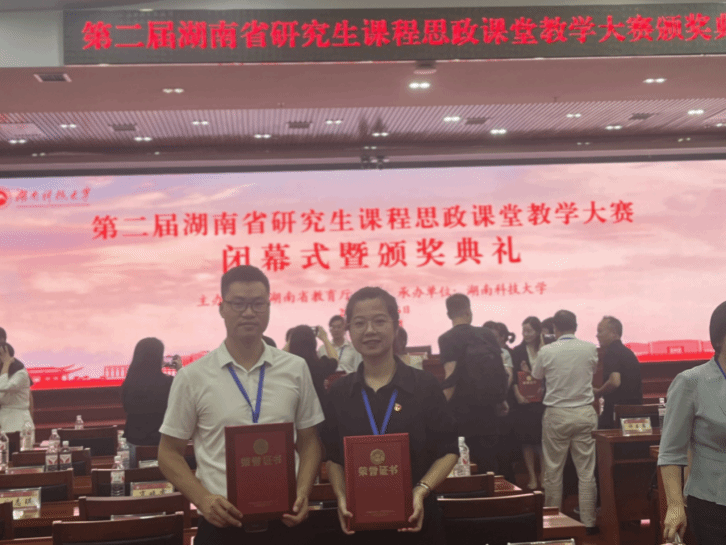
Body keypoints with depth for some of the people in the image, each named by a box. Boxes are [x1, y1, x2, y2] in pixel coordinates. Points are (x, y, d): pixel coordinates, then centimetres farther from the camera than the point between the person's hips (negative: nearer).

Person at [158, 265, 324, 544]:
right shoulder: (192, 377, -2)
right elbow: (169, 452, 3)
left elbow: (309, 442, 9)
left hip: (282, 524, 2)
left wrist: (302, 493, -8)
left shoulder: (295, 369, 4)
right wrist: (203, 499, -12)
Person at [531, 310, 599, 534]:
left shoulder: (547, 351, -8)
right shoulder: (590, 349, -2)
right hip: (585, 413, 2)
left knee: (553, 471, 7)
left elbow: (536, 376, 8)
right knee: (586, 471, 6)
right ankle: (588, 521, 10)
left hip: (557, 415, -2)